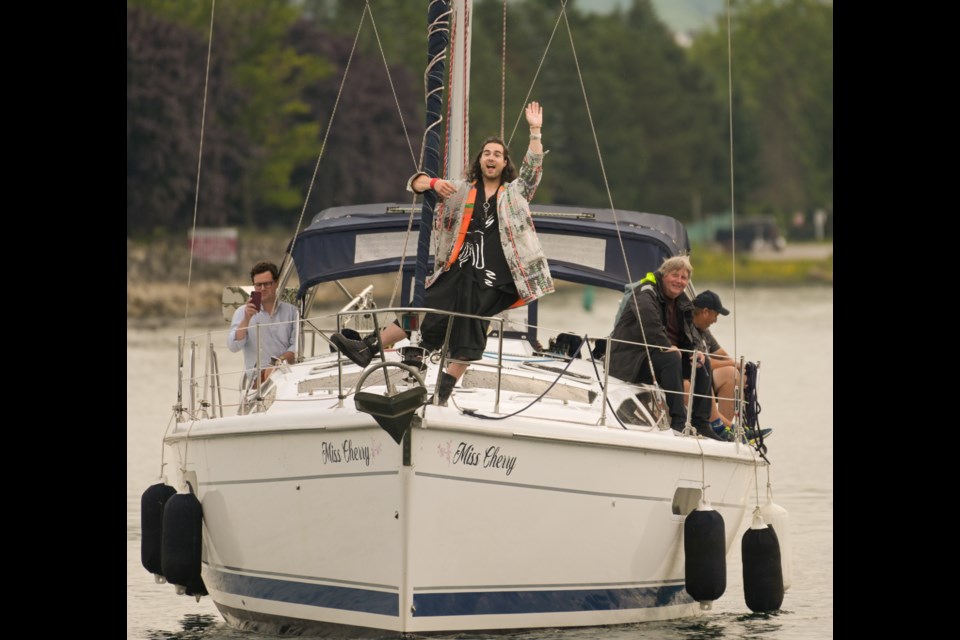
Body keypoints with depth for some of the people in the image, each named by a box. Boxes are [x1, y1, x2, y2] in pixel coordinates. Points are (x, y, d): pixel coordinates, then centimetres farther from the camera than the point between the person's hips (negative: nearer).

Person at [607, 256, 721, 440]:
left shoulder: (682, 302, 14)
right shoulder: (645, 294, -13)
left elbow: (689, 332, 17)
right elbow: (649, 324, -32)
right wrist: (667, 347, -32)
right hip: (630, 359, -9)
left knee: (703, 363, -3)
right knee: (671, 359, -35)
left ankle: (701, 425, -4)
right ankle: (679, 422, -39)